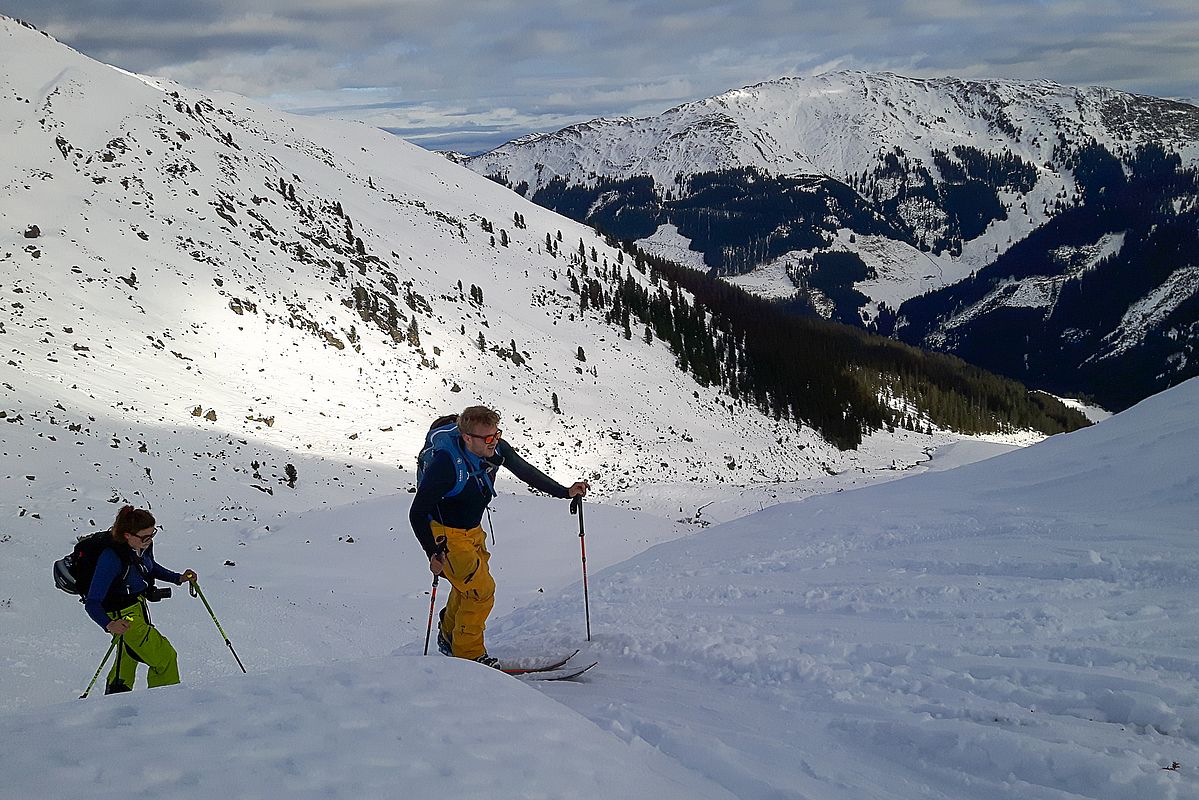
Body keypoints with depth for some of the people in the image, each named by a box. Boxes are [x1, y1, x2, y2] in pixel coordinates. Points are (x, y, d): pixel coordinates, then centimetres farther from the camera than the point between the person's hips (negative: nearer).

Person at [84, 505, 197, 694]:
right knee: (165, 657, -7)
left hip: (140, 606, 9)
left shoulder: (145, 545, -11)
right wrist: (109, 624, -51)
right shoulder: (111, 558, -34)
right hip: (124, 617, -8)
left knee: (128, 658, 27)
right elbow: (92, 602, -34)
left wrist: (178, 578, 2)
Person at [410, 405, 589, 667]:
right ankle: (469, 654, 7)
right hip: (446, 535, -7)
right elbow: (417, 513, -28)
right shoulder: (446, 463, -34)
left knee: (468, 587, 22)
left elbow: (525, 471, 4)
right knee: (481, 590, -10)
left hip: (473, 530, 7)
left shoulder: (496, 449, -15)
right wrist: (433, 553, -35)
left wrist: (565, 492, 3)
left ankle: (449, 636, 46)